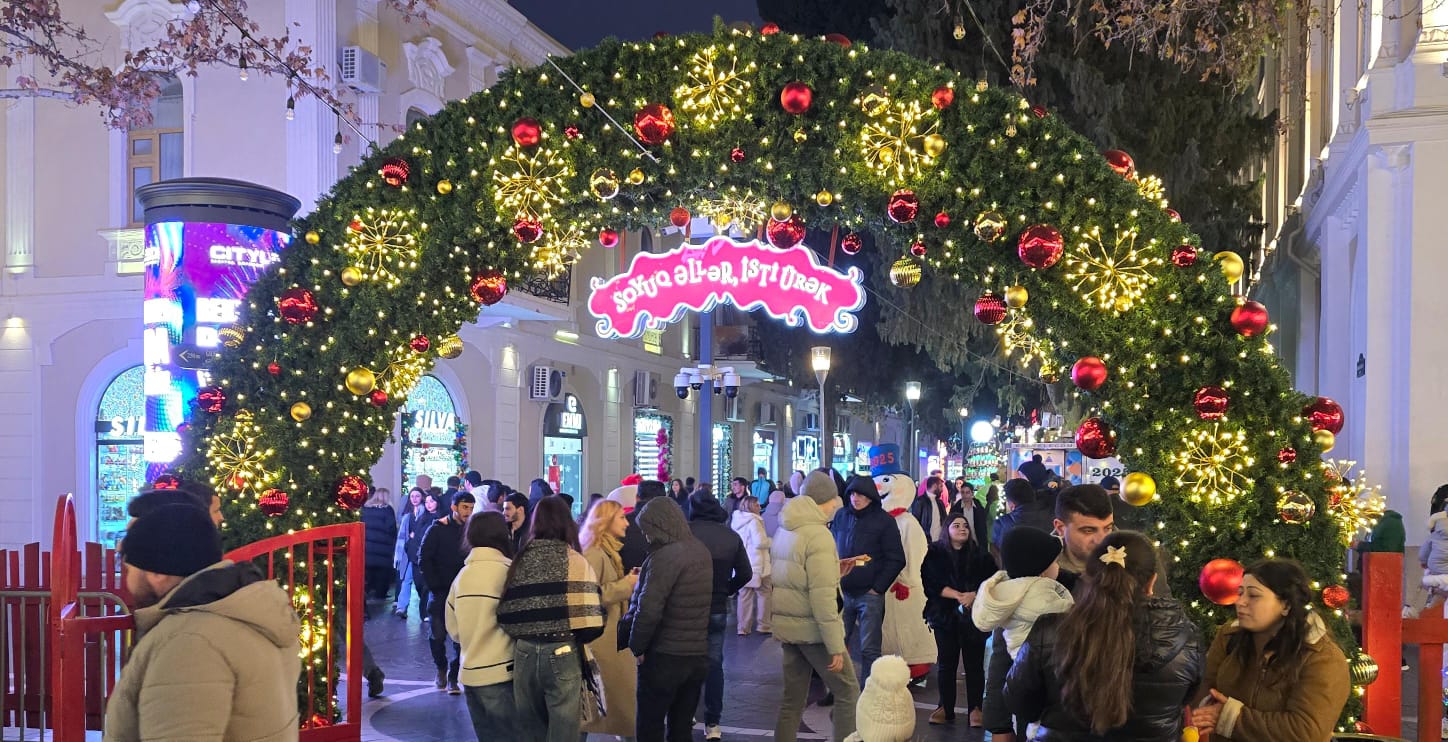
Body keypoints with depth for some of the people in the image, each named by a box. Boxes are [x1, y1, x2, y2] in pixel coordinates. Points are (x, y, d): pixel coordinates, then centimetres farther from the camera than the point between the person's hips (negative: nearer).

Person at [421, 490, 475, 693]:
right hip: (441, 592, -1)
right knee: (438, 635, 2)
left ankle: (453, 678, 10)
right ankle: (441, 669, 28)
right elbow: (423, 560, -3)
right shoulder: (437, 529, -4)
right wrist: (435, 585, -8)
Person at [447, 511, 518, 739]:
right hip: (500, 675, -6)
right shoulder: (506, 572, -12)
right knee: (511, 734, 1)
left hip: (469, 674, 7)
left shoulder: (461, 575, 7)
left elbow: (454, 630, 11)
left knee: (488, 736, 14)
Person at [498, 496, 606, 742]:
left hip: (524, 654, 4)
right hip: (562, 654, -4)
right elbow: (591, 620, -12)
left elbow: (506, 616, 4)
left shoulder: (518, 562, 5)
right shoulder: (575, 561, -6)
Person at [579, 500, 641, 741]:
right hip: (600, 639, -10)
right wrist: (626, 584, -17)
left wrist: (629, 582, 7)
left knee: (618, 695, 10)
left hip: (612, 636, 10)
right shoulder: (593, 553, -16)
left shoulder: (609, 551, 16)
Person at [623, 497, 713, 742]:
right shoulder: (702, 551, 8)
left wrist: (637, 646, -11)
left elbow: (648, 608, -23)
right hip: (698, 654, 8)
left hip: (665, 657, -8)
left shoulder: (665, 556, -20)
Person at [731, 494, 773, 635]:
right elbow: (760, 542, -20)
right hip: (756, 565, -7)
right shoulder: (753, 521, -13)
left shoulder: (736, 520, 11)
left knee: (745, 595, 10)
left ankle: (743, 627, 10)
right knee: (764, 593, 4)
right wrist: (770, 540, -1)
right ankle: (764, 625, 5)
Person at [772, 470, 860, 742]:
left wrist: (833, 570, 17)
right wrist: (835, 645, -19)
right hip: (813, 629, -8)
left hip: (787, 627, 8)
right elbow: (822, 596, -21)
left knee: (791, 699, 13)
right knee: (848, 692, 4)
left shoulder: (783, 531, 10)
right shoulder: (818, 534, -16)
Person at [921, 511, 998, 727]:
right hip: (945, 614, 0)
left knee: (974, 662, 1)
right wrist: (958, 595, -14)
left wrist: (974, 595, -15)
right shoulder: (935, 553, 5)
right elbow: (932, 582, -5)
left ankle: (975, 708, 6)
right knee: (946, 661, 4)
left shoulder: (980, 553, 8)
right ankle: (946, 707, 13)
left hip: (974, 615, 0)